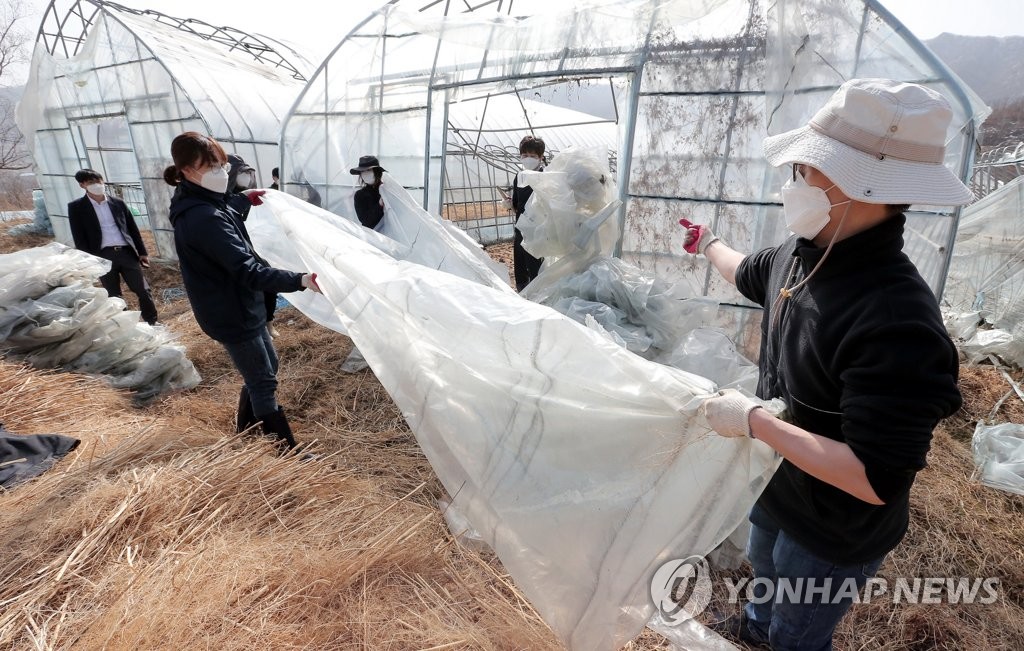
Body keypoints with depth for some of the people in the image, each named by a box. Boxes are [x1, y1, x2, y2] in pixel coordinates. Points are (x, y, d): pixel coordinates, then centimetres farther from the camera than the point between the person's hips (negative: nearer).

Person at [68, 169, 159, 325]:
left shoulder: (118, 203, 11)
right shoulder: (76, 207, 3)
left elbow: (133, 229, 13)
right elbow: (79, 238, -1)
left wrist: (142, 252, 9)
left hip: (126, 252, 2)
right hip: (103, 256, -2)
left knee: (143, 290, 2)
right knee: (114, 297, 6)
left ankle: (152, 323, 15)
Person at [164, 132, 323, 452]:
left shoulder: (193, 202, 4)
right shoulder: (204, 218, -28)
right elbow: (247, 271, -36)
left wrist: (241, 199, 20)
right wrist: (299, 280, -46)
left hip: (238, 306, 10)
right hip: (231, 313, -10)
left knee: (265, 368, 22)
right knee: (263, 382, -1)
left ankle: (245, 430, 38)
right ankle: (286, 449, 11)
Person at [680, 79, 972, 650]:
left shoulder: (897, 323, -39)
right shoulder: (803, 254, -13)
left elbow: (875, 480, -37)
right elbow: (750, 275, 12)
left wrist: (752, 420, -32)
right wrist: (707, 244, 29)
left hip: (835, 533, -7)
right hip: (776, 486, 8)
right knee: (766, 568, 37)